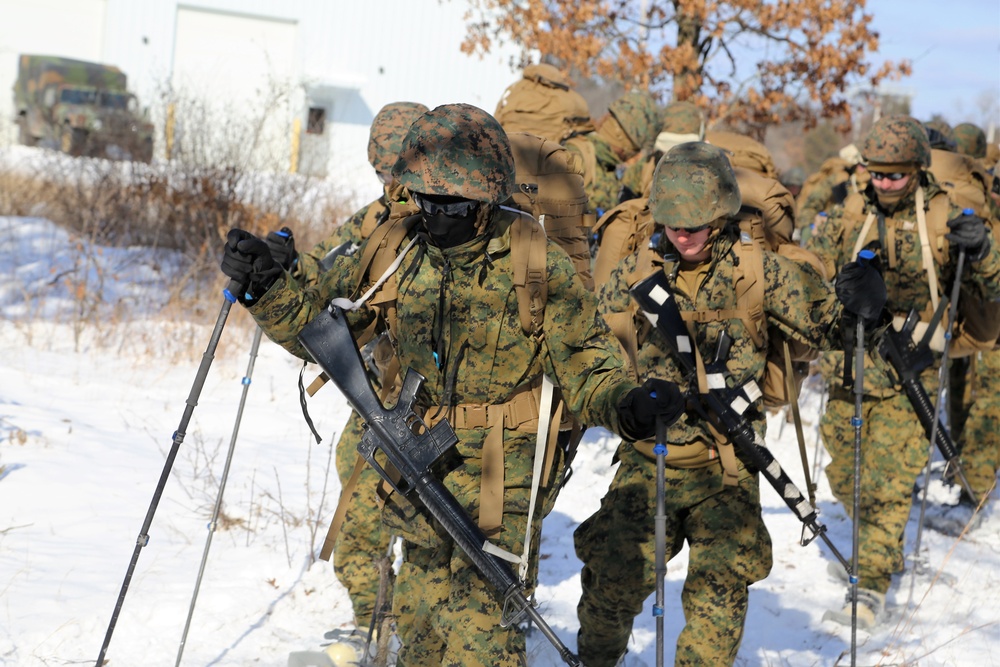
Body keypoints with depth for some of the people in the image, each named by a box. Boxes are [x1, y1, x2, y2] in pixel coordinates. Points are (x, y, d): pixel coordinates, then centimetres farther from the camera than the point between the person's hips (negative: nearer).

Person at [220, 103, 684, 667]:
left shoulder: (537, 265, -13)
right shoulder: (394, 249, -1)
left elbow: (584, 364, -10)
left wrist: (628, 403, -30)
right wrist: (267, 290, -8)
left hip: (503, 471, -5)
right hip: (421, 466, 5)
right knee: (421, 612, 19)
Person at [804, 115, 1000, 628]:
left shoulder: (944, 221, -2)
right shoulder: (847, 218, 4)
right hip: (849, 367, 4)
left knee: (888, 483, -11)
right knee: (845, 476, 13)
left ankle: (871, 589, -8)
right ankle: (885, 553, 37)